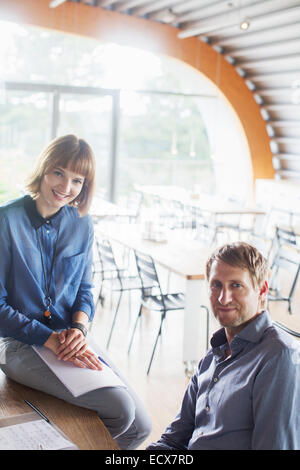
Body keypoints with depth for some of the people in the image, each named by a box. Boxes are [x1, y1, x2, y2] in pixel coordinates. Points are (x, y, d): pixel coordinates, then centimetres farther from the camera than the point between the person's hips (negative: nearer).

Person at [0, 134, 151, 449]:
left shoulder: (82, 225, 5)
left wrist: (79, 329, -9)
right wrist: (51, 339, -19)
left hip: (69, 338, 6)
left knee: (140, 426, -5)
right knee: (120, 407, -22)